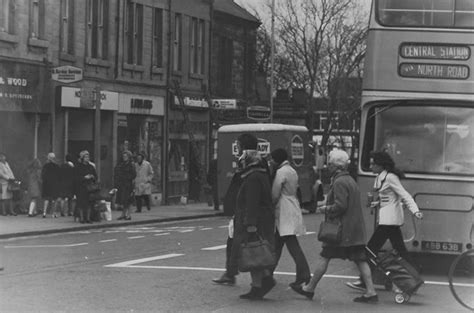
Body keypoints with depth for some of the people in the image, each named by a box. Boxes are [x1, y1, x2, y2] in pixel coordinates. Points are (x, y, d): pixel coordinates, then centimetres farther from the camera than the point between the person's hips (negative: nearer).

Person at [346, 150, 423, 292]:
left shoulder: (390, 178, -14)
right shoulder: (380, 177, 13)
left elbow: (405, 195, -17)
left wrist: (415, 210, -27)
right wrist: (377, 203, 8)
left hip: (389, 219, -10)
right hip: (388, 219, 10)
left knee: (372, 248, -5)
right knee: (400, 250, 10)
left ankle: (364, 282, 0)